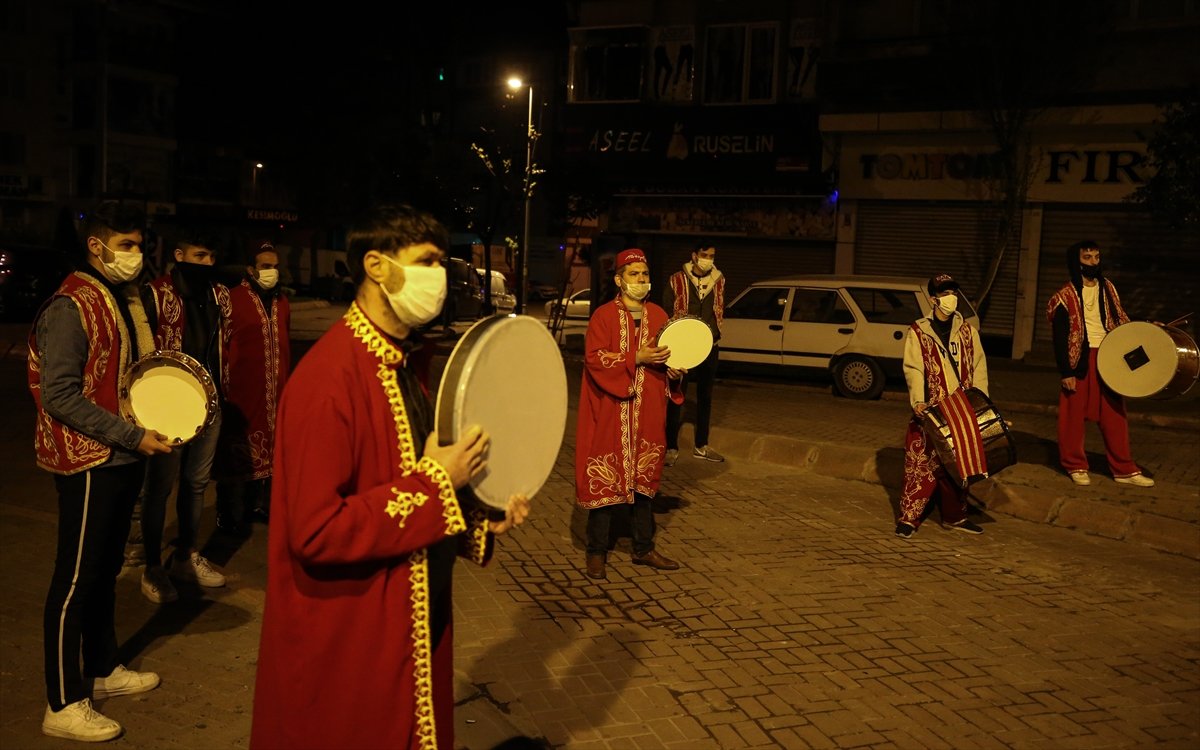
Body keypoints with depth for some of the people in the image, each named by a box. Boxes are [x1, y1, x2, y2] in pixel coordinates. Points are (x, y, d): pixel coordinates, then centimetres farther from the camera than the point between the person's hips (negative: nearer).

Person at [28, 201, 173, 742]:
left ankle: (102, 670, 33)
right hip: (88, 462, -9)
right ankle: (63, 706, 10)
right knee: (75, 580, 0)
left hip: (124, 459, 9)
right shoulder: (70, 307, -15)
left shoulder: (126, 300, 12)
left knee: (106, 569, 19)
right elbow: (59, 395, -21)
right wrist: (134, 436, -22)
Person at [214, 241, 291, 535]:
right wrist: (225, 384, -14)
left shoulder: (281, 302, 12)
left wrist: (285, 382, 15)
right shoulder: (233, 300, -10)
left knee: (267, 448, 15)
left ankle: (259, 503, 29)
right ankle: (230, 516, 11)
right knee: (237, 453, -1)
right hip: (242, 393, -7)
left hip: (274, 393, 7)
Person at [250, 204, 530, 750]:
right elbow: (315, 530, -28)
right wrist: (436, 485, -23)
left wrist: (480, 522, 2)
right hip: (347, 646, -9)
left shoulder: (404, 363, 7)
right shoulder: (329, 378, -23)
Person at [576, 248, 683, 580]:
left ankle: (644, 549, 23)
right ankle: (597, 553, 11)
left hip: (647, 413, 5)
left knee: (642, 478, 12)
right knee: (605, 480, 0)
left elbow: (668, 356, 20)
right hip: (610, 414, -4)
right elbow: (594, 358, -14)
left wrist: (674, 370, -2)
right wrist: (637, 359, -21)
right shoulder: (604, 315, -5)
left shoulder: (658, 315, 9)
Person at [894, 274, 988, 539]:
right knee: (921, 463, -7)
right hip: (930, 411, -4)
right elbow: (913, 369, -7)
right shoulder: (918, 332, 0)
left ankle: (955, 515, 24)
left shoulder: (967, 331, 11)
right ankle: (909, 517, -1)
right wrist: (918, 401, -21)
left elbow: (978, 366, 9)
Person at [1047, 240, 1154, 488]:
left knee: (1114, 414, 7)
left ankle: (1124, 469, 15)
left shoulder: (1108, 288, 10)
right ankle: (1076, 466, 17)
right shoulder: (1066, 296, -7)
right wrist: (1065, 373, -13)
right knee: (1074, 415, 3)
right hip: (1080, 360, -5)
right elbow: (1060, 338, -9)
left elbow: (1120, 319, 22)